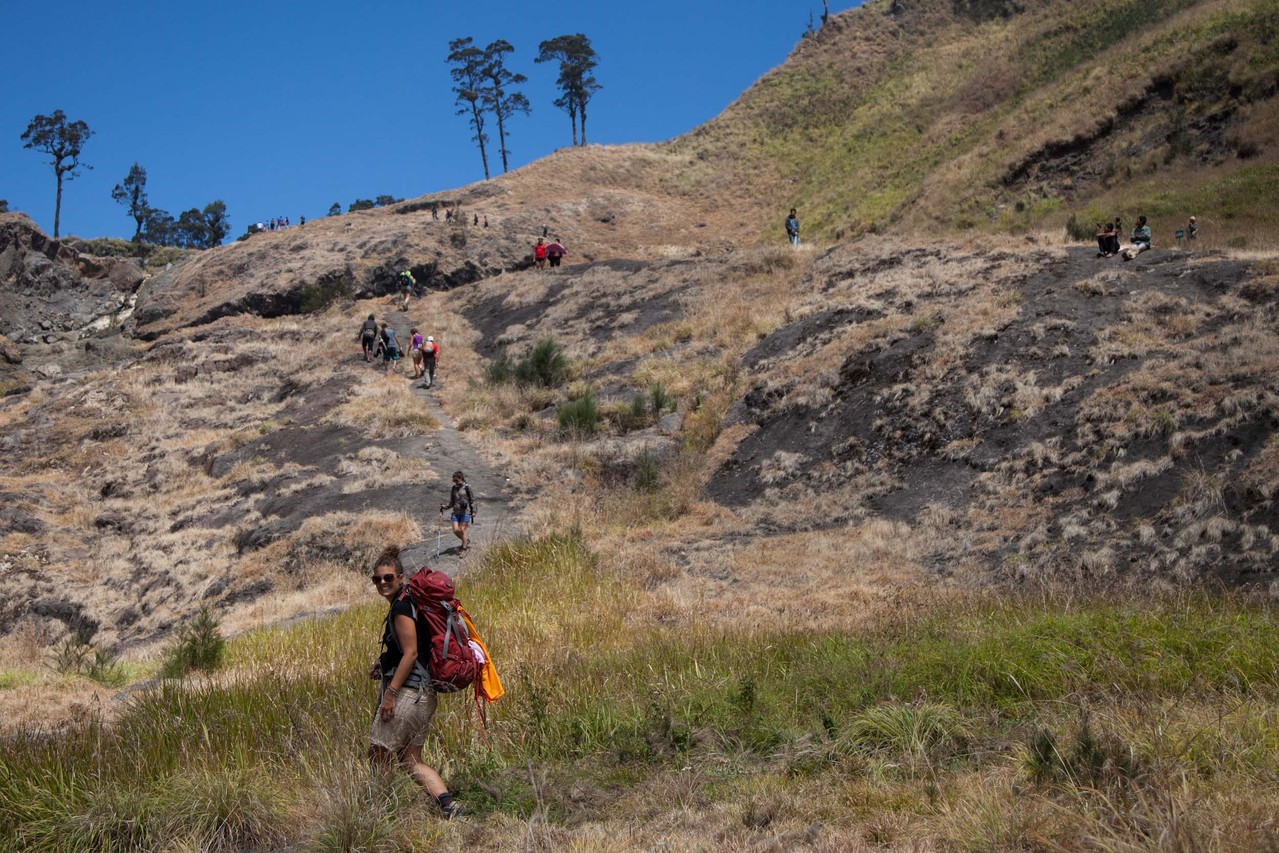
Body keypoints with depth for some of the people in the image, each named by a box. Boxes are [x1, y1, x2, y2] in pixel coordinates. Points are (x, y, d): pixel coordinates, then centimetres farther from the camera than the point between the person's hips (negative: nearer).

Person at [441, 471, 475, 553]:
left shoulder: (466, 488, -5)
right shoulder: (454, 488, 10)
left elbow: (472, 501, -1)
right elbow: (451, 502, 15)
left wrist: (473, 513, -4)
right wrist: (444, 506, -3)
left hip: (465, 512, -5)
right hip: (456, 512, 5)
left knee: (462, 530, -6)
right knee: (456, 530, -2)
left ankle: (464, 547, 6)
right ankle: (466, 540, 24)